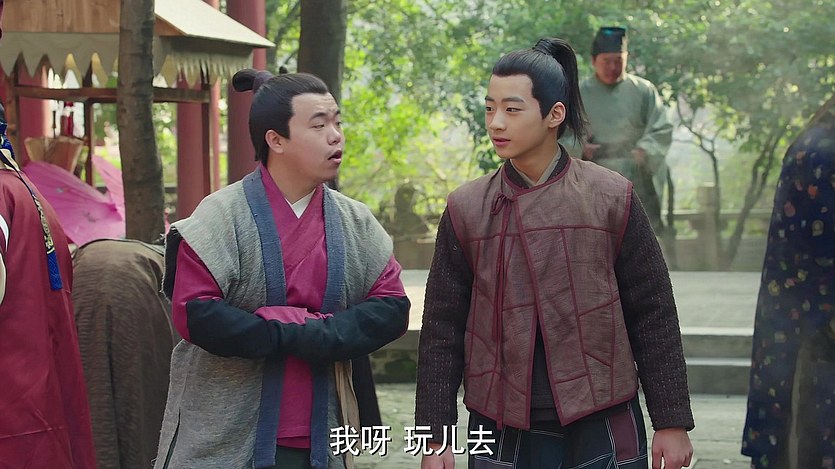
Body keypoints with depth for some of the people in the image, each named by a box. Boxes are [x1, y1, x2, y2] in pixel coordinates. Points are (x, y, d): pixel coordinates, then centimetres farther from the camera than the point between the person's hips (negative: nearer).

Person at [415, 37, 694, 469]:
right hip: (504, 431, 1)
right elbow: (442, 329, 4)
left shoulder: (611, 198, -1)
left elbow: (652, 314, 2)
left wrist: (671, 422, 1)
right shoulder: (467, 209, 2)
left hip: (603, 431, -1)